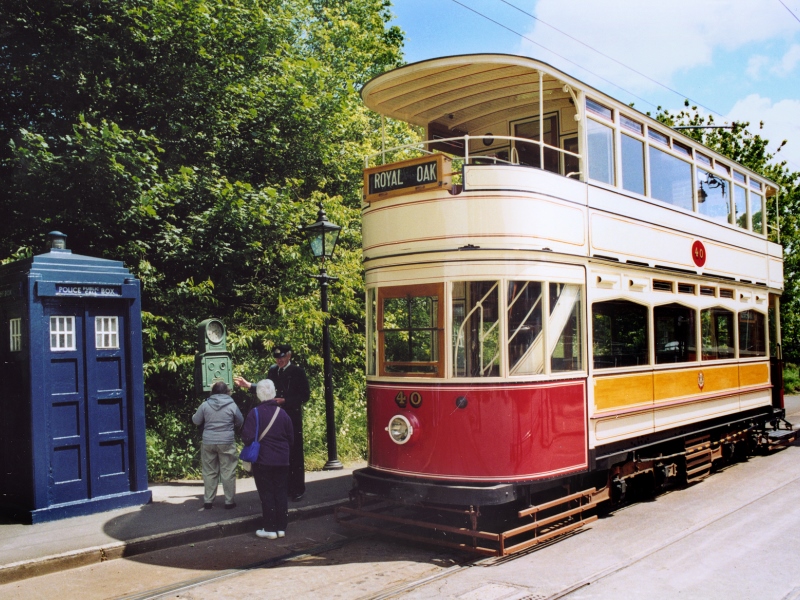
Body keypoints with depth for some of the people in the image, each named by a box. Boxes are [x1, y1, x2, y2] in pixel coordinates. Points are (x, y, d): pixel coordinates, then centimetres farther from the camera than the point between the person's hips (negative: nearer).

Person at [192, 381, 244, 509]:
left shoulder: (205, 405, 0)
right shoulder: (232, 405, -4)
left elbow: (195, 421, 9)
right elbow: (240, 422, 7)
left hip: (208, 442, 2)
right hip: (227, 443, -2)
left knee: (209, 472, 12)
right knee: (228, 473, 4)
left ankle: (208, 500, 16)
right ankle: (229, 501, 7)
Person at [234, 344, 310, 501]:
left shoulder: (298, 371, -8)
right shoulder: (273, 370, 6)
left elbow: (304, 395, -10)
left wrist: (284, 400, -18)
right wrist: (249, 385, 2)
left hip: (293, 418, -5)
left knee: (295, 454, 2)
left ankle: (298, 489, 11)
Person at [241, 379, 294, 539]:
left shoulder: (255, 413, -13)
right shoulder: (283, 414, 1)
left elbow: (248, 437, -17)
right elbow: (291, 437, 8)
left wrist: (251, 451, 4)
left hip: (262, 461, -3)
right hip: (282, 461, 3)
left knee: (267, 494, 4)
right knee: (281, 493, 10)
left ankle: (270, 528, 7)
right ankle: (281, 527, 14)